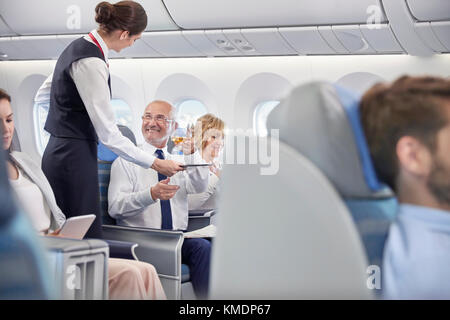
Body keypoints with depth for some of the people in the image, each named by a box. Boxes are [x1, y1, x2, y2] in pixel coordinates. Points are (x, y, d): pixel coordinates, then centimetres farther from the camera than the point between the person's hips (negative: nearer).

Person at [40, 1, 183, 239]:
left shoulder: (78, 47, 10)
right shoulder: (92, 63, -20)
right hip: (75, 160, -10)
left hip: (57, 154, 10)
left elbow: (44, 95, 22)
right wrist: (155, 163, -14)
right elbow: (108, 134, -20)